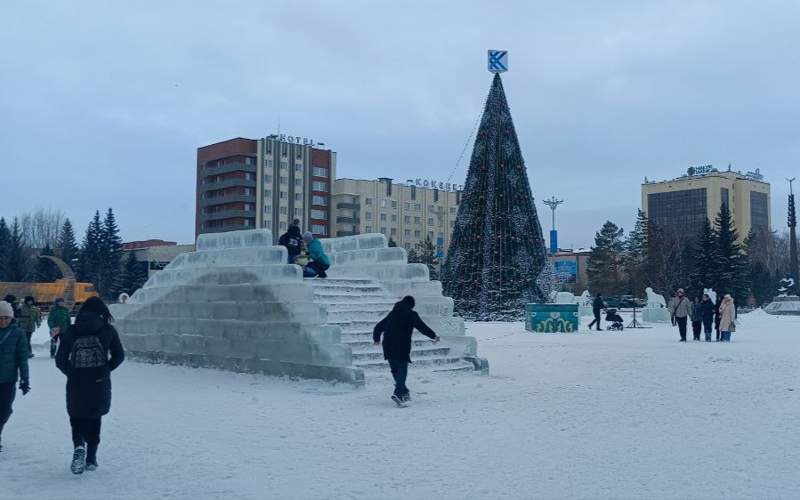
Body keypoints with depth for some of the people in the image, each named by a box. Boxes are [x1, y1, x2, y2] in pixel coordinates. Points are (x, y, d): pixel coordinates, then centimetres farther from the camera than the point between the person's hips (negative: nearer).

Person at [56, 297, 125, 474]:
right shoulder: (108, 330, -1)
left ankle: (79, 446, -14)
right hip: (100, 384, 1)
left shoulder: (71, 331, 0)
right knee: (94, 419, 17)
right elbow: (119, 356, 4)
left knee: (76, 419, 14)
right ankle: (91, 459, 17)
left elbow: (60, 360, 1)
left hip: (76, 385, 0)